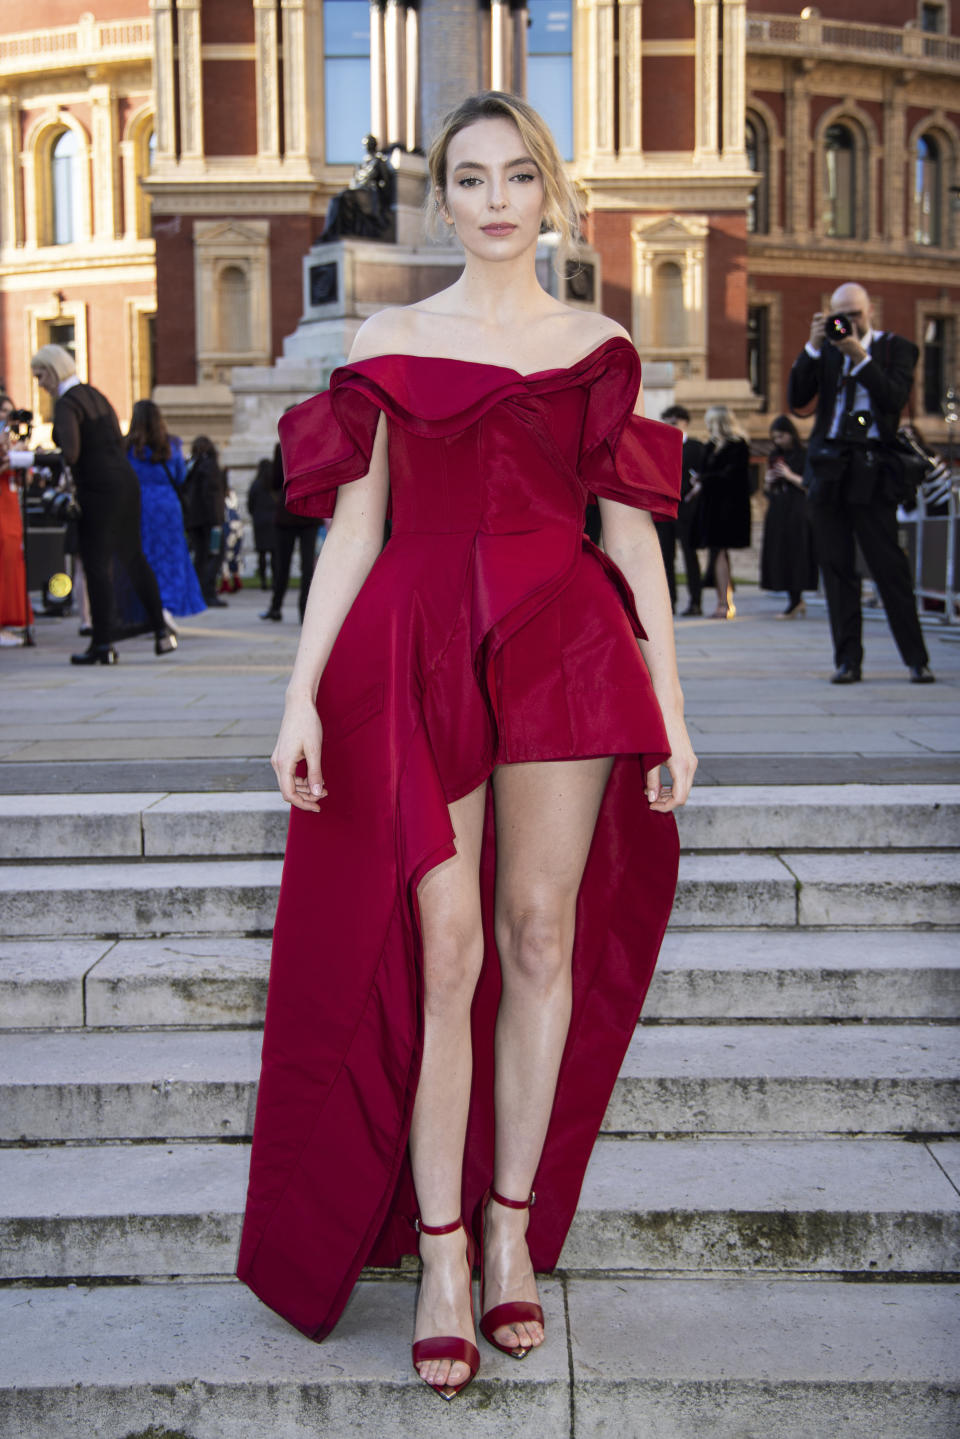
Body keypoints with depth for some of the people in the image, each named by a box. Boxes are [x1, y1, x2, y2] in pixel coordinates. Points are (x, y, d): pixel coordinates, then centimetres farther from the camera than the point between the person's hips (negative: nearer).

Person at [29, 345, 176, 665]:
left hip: (98, 489, -8)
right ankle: (162, 630, 18)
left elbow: (70, 451, -25)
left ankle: (103, 645, 3)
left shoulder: (66, 404, -11)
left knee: (96, 565, -1)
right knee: (132, 556, 16)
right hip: (126, 481, 8)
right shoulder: (94, 394, 15)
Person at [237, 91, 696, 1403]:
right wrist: (302, 695, -3)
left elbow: (634, 532, 7)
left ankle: (513, 1219, 19)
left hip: (565, 651, 1)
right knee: (445, 954, -3)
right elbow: (353, 529, 5)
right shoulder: (388, 343, 10)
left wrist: (670, 706, 2)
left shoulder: (599, 348, 11)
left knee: (541, 937, 4)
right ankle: (441, 1251, 9)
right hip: (420, 653, -1)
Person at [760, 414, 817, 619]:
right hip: (776, 513, 7)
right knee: (777, 555, 3)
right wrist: (768, 481, -2)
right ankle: (797, 601, 13)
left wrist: (790, 476, -16)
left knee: (794, 554, -9)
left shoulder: (803, 456, -4)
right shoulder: (774, 457, 15)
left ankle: (794, 602, -6)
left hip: (796, 512, -7)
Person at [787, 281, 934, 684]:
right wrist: (813, 347, -7)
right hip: (828, 467, 4)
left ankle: (916, 659, 1)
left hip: (872, 469, -3)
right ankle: (848, 661, 8)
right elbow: (796, 399, 2)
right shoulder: (825, 350, 14)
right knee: (836, 568, 3)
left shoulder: (896, 348, 5)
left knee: (889, 564, -5)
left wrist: (860, 357, -16)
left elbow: (895, 398, -11)